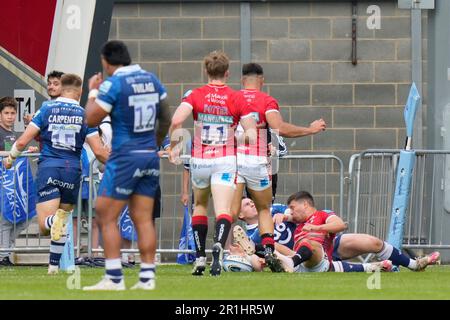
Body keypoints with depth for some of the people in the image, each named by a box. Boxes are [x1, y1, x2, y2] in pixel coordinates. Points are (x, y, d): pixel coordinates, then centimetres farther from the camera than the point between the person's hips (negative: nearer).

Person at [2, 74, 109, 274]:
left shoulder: (46, 109, 3)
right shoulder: (84, 114, 3)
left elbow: (23, 141, 1)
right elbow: (99, 151, -2)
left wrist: (10, 158, 21)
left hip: (48, 168, -1)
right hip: (72, 169, 1)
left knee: (44, 225, -7)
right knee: (64, 218, 20)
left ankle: (54, 220, -42)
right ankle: (54, 264, 19)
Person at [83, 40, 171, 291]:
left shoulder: (113, 84, -11)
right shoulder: (151, 80, 9)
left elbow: (92, 119, -9)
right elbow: (166, 119, 17)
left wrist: (93, 92, 6)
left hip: (125, 157, -6)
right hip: (150, 157, 6)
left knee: (106, 217, -1)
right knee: (144, 219, 7)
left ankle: (114, 278, -6)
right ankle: (147, 277, 4)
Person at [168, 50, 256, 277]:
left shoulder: (195, 95, -2)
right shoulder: (236, 99, -1)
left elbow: (176, 120, -18)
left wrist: (172, 146, -4)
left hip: (199, 160, 1)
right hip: (225, 161, -1)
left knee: (200, 206, 22)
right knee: (223, 211, -11)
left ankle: (200, 257, 18)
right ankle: (219, 245, -41)